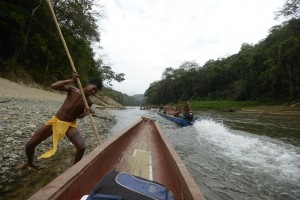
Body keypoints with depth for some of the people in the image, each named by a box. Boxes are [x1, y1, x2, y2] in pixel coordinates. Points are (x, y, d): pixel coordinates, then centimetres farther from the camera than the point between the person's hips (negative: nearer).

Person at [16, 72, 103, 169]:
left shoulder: (89, 102, -5)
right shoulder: (72, 90, -11)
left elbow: (79, 116, 5)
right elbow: (53, 86, -25)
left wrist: (85, 113, -17)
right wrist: (71, 80, -31)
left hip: (70, 125, 0)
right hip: (56, 120, 0)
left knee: (82, 147, -21)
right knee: (29, 144, 8)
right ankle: (29, 162, 42)